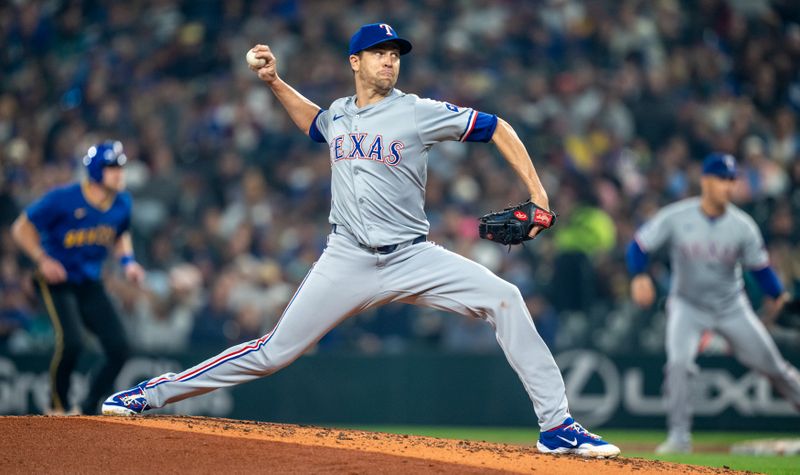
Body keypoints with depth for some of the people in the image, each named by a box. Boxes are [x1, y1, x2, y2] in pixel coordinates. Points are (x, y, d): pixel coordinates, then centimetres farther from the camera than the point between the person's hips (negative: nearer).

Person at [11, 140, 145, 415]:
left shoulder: (122, 203, 0)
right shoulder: (63, 199, -18)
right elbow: (21, 228, -9)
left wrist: (127, 260, 2)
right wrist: (42, 260, -22)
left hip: (90, 285, 6)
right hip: (56, 280, -6)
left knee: (120, 348, -8)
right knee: (71, 342, -26)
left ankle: (88, 411, 10)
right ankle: (58, 407, -2)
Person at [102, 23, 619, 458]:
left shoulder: (418, 112, -4)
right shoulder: (339, 114, 10)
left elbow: (495, 127, -2)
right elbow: (314, 122, 36)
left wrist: (537, 194, -9)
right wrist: (275, 81, 24)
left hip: (412, 258, -2)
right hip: (347, 262, 2)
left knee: (503, 298, -23)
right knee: (272, 352, -2)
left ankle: (556, 425, -20)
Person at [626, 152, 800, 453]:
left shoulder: (742, 226, -12)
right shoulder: (675, 217, -16)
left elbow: (759, 265, -3)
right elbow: (639, 245, -12)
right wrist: (639, 276, -29)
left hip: (732, 308, 2)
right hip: (688, 306, -2)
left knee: (772, 365, 4)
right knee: (678, 363, -22)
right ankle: (679, 436, -13)